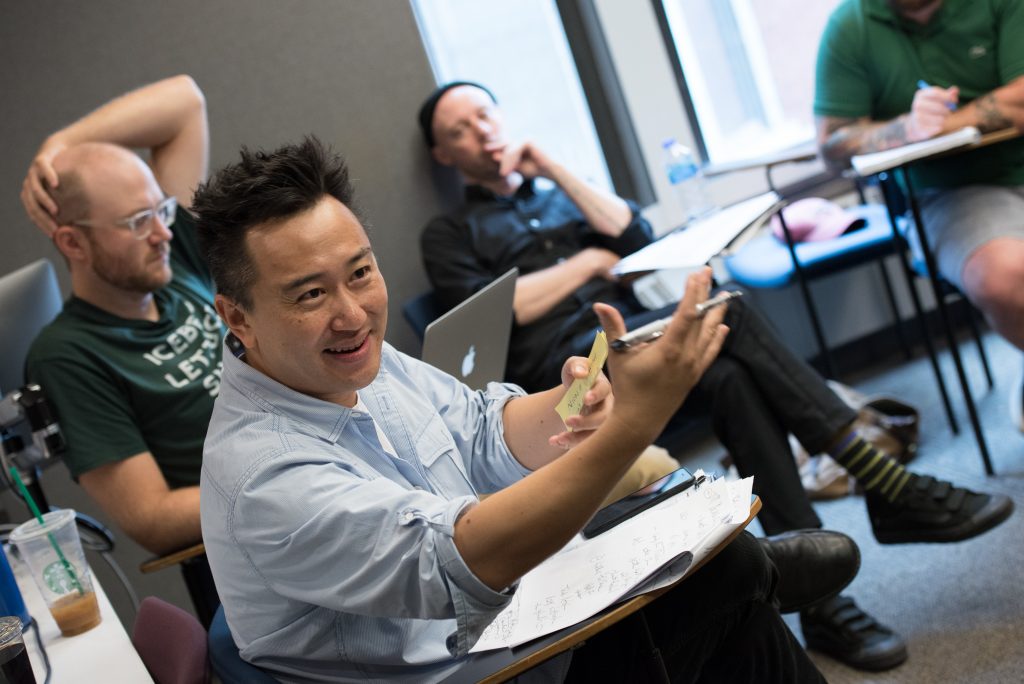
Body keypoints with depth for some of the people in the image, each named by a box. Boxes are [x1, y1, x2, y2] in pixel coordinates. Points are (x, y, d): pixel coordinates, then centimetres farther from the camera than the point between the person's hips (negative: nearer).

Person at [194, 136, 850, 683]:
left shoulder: (359, 358, -3)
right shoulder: (263, 477, -30)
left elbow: (489, 437, 4)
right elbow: (461, 560, -39)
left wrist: (567, 409, -19)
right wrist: (632, 424, -47)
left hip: (511, 616, 7)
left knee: (726, 562, 0)